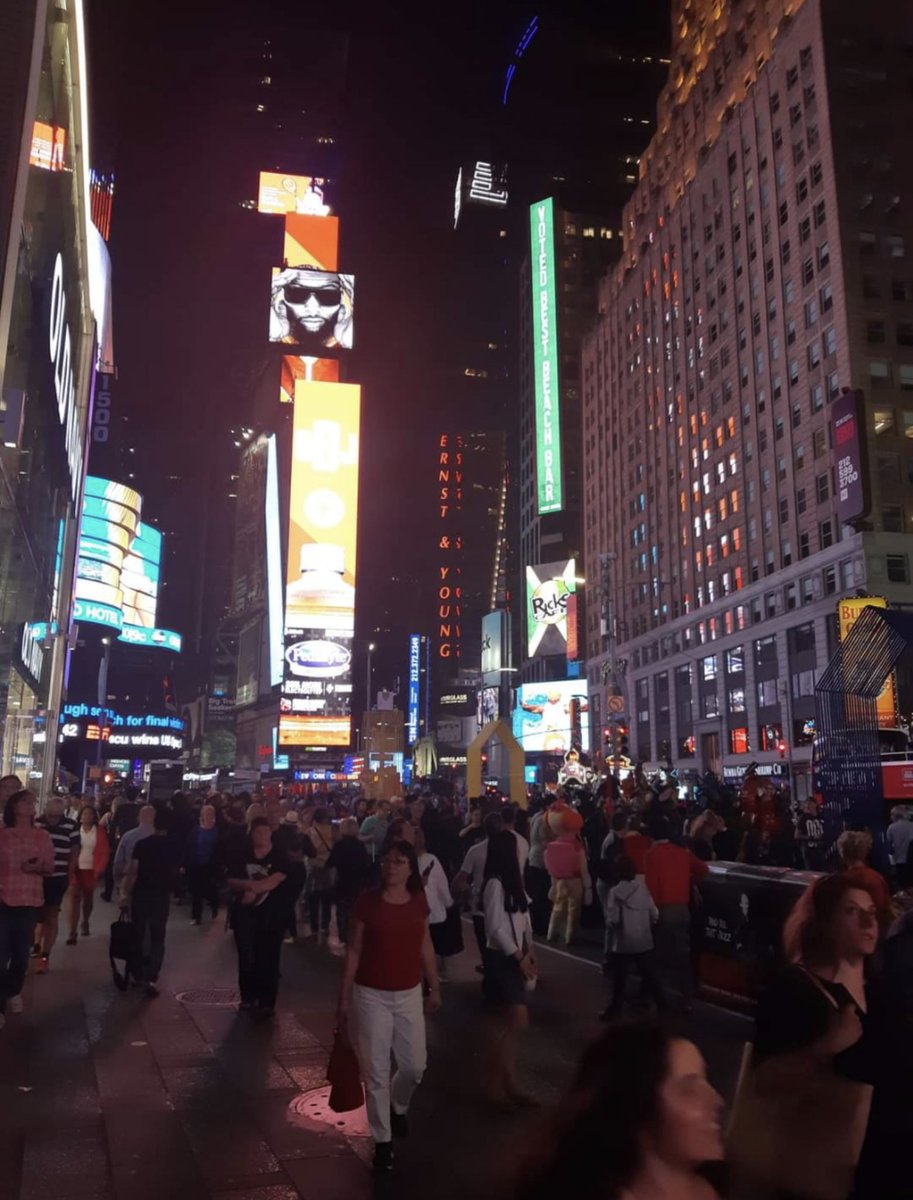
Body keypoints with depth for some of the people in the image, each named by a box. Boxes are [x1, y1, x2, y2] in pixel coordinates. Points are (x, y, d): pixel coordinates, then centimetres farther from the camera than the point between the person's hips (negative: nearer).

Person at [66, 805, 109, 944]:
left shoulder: (100, 832, -1)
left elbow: (103, 852, -1)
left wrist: (100, 869, -10)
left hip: (91, 870, 1)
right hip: (76, 870, -1)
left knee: (88, 899, 16)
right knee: (75, 900, -7)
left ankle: (85, 923, 41)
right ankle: (72, 933, -5)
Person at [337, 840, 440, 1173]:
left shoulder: (419, 901, -3)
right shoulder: (367, 901, -13)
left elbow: (425, 946, 7)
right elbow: (354, 950, -7)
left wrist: (435, 988, 11)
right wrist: (344, 996, -4)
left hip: (409, 994, 3)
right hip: (371, 995, -3)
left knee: (415, 1066, 12)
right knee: (376, 1071, 5)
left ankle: (398, 1107, 44)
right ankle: (383, 1140, 24)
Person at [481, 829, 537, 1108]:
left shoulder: (511, 881, 9)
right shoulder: (495, 883, -18)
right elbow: (495, 927, -19)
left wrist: (528, 950, 4)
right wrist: (519, 956, -13)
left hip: (513, 956, 8)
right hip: (501, 958, -8)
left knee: (505, 1022, 12)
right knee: (518, 1021, -8)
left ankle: (505, 1081, 19)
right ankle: (496, 1081, 4)